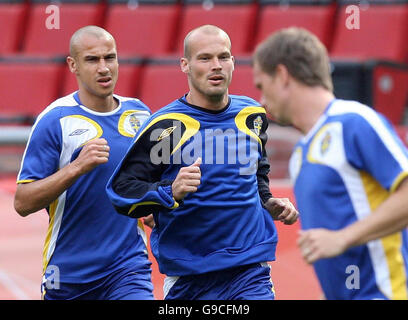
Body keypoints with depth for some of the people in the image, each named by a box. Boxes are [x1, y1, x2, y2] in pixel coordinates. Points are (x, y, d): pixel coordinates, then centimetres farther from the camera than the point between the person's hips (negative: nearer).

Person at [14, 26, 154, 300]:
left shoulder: (141, 115, 6)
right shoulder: (55, 120, -9)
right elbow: (23, 203, -14)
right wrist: (77, 166, -25)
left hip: (129, 266, 2)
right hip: (68, 274, -2)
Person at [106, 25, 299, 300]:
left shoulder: (252, 115, 9)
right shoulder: (165, 125, -8)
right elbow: (121, 190, -10)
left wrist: (268, 202, 11)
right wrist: (171, 192, -25)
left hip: (251, 272, 2)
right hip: (186, 278, -2)